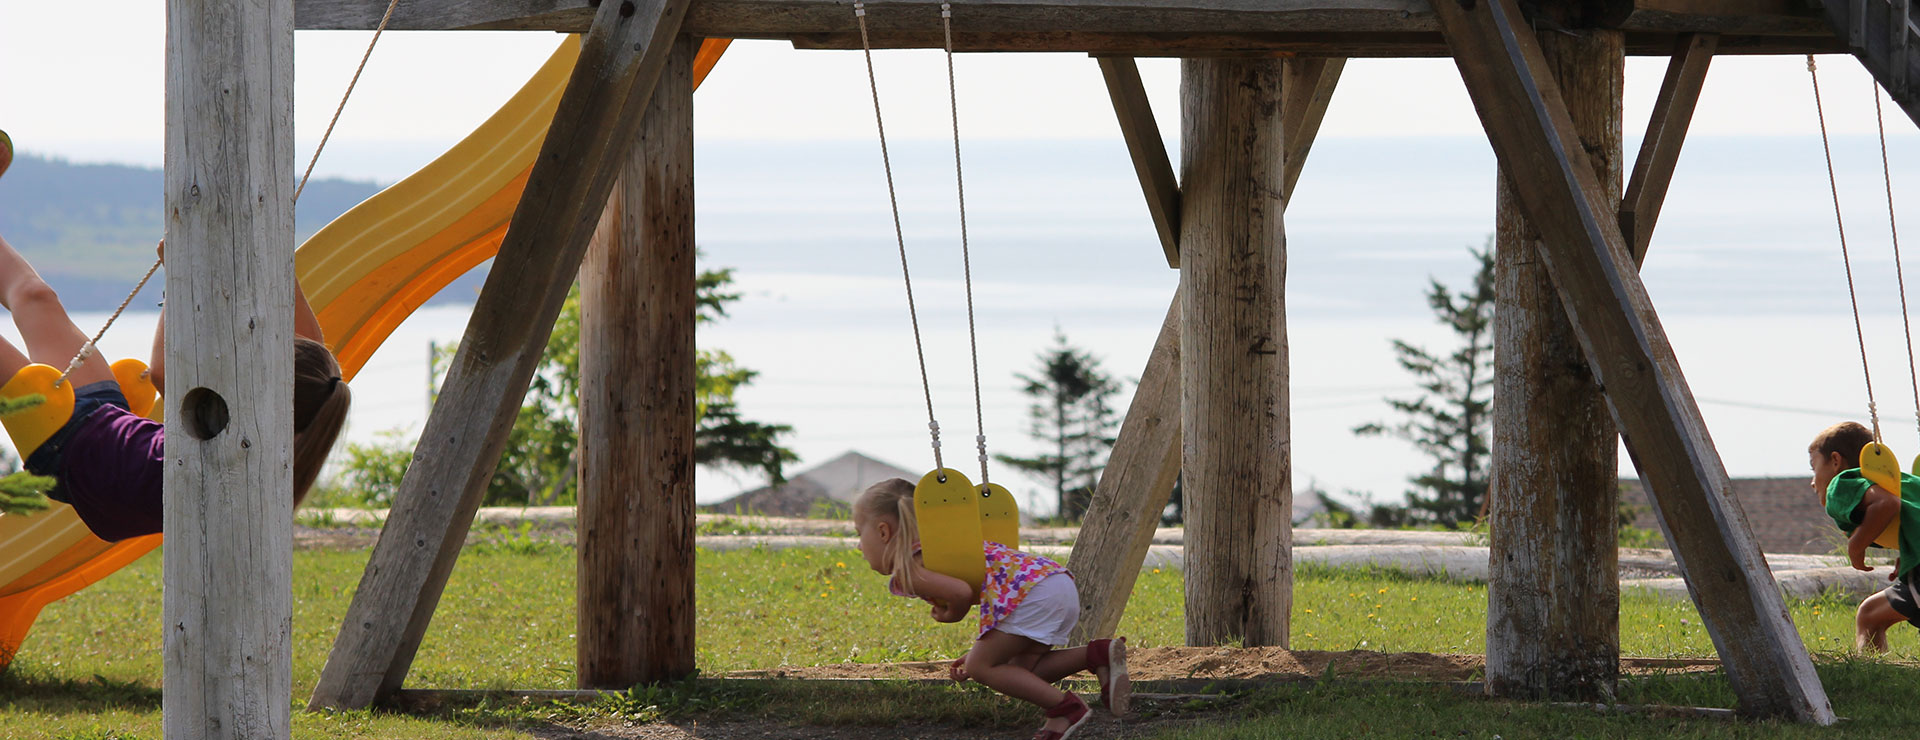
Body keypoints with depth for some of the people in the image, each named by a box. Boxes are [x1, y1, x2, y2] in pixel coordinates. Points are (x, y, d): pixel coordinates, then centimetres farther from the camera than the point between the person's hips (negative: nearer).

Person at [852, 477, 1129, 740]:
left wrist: (952, 616, 5)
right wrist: (980, 652, 30)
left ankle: (1065, 707, -4)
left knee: (980, 668, 1)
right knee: (1019, 668, 20)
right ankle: (1098, 655, 5)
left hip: (1031, 592, -10)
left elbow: (961, 592, -17)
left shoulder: (906, 570, -1)